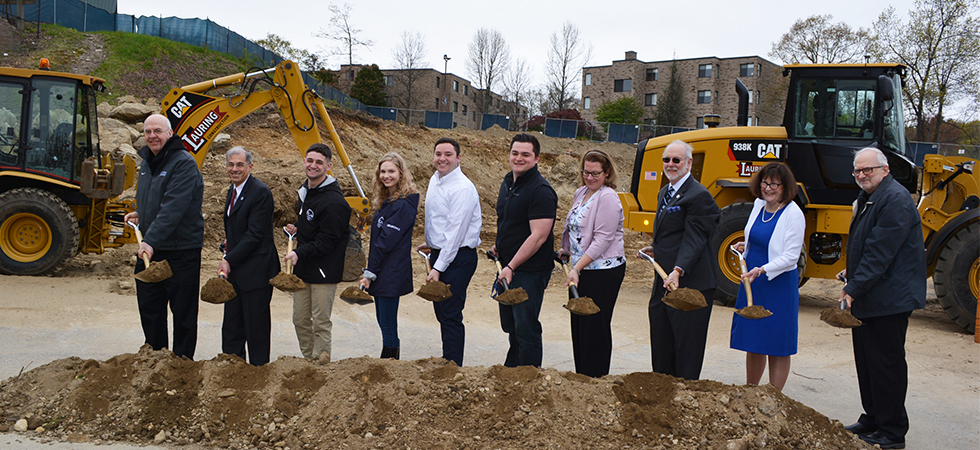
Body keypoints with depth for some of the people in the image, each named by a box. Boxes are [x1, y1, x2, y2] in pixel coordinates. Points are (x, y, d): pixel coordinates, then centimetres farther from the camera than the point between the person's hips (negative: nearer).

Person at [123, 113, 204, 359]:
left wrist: (152, 240, -32)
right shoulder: (147, 161, 14)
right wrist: (141, 214, 9)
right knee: (149, 309, 15)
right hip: (149, 248, 8)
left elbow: (174, 207, -25)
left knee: (183, 311, 3)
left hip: (180, 250, -8)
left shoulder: (184, 163, -14)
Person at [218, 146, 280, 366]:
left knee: (256, 326, 0)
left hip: (256, 271, -9)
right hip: (234, 269, 9)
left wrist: (229, 260, -19)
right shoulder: (233, 190, 14)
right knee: (231, 326, 14)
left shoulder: (260, 192, -15)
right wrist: (228, 258, 10)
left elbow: (255, 235, -19)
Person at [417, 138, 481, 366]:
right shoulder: (435, 180, 10)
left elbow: (455, 233, -21)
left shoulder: (463, 188, -18)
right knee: (441, 312, 15)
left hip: (457, 257, -9)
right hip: (438, 253, 9)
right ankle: (447, 363, 26)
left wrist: (438, 268, -22)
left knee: (450, 316, -8)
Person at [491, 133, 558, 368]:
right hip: (507, 266, 9)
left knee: (526, 329, -1)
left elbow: (538, 236, -22)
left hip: (530, 271, -9)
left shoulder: (541, 190, -17)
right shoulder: (508, 181, 11)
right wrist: (499, 245, 11)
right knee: (510, 325, 19)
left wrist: (511, 267, -22)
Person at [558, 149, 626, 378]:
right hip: (582, 270, 9)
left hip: (604, 271, -9)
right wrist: (567, 251, 21)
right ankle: (581, 378, 22)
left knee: (595, 327, -3)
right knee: (578, 324, 12)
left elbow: (602, 240, -19)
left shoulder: (608, 198, -14)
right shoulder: (580, 193, 13)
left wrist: (577, 268, -21)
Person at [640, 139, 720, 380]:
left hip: (690, 284, -10)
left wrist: (678, 270, -32)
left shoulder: (698, 195, -13)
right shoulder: (664, 193, 17)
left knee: (687, 348, 0)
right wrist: (655, 248, 16)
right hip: (663, 282, 10)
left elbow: (694, 239, -21)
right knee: (660, 346, 17)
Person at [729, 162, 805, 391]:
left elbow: (791, 256, -17)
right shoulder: (759, 205, 7)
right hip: (751, 281, 7)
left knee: (777, 346, 3)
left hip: (779, 284, -7)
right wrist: (745, 246, 6)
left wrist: (762, 270, -29)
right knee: (753, 340, 14)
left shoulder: (794, 214, -14)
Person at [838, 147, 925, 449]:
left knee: (886, 364, -2)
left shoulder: (895, 200, -17)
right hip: (867, 298, 10)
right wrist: (852, 271, 16)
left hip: (888, 297, -10)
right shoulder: (868, 198, 15)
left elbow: (880, 252, -23)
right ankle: (871, 421, 28)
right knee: (866, 362, 16)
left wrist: (854, 288, -23)